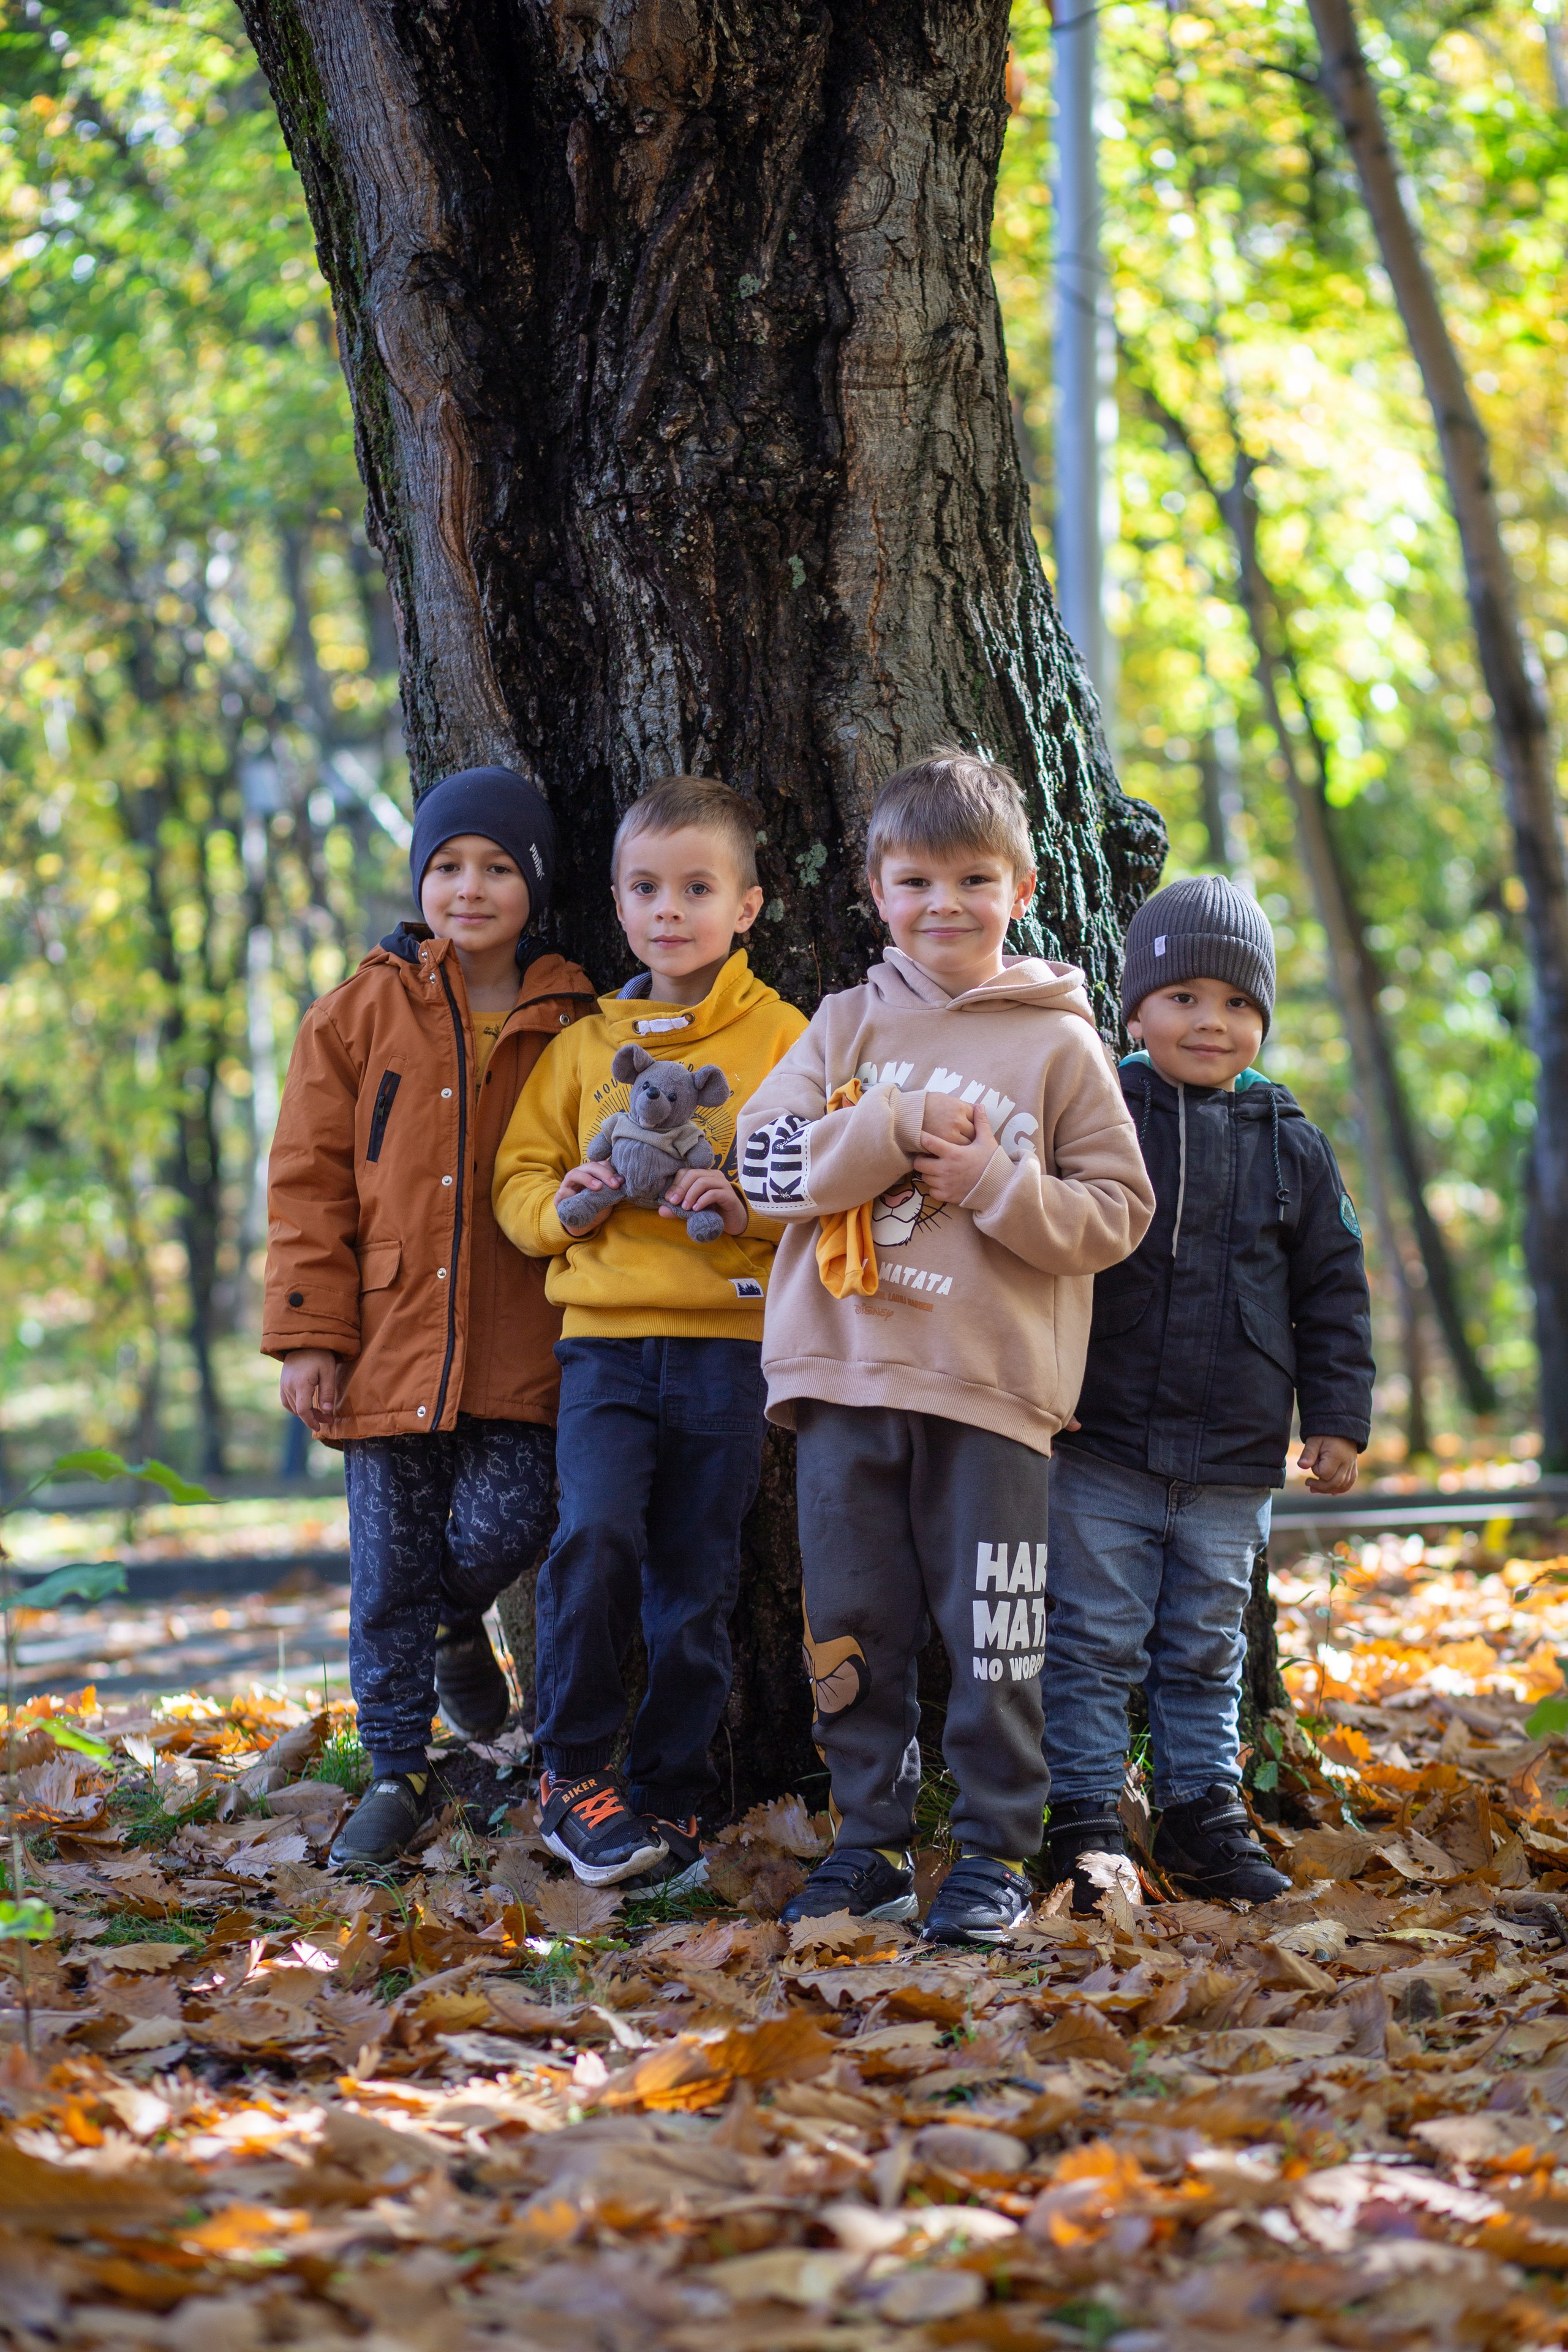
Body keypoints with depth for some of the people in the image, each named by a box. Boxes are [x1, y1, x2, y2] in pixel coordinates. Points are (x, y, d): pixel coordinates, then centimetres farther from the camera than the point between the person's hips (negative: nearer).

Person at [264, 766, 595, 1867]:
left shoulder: (570, 1025, 4)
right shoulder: (361, 1014, 4)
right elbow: (309, 1183, 4)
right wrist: (310, 1335, -2)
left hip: (521, 1351, 0)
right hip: (390, 1339, 0)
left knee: (506, 1522, -13)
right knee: (389, 1569, 4)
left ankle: (459, 1624, 22)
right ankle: (398, 1770, 18)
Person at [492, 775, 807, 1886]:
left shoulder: (787, 1041, 3)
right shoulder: (584, 1045, 12)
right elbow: (519, 1178, 15)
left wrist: (750, 1207, -17)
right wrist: (566, 1203, -6)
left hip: (729, 1344, -1)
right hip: (605, 1337, 1)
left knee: (697, 1580, 4)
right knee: (595, 1536, -19)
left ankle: (670, 1795, 17)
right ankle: (573, 1777, -4)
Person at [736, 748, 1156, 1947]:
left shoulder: (1060, 1045, 3)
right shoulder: (848, 1026, 11)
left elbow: (1120, 1209, 0)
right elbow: (768, 1158, -1)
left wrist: (994, 1186, -13)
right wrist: (901, 1126, -11)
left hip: (994, 1389, -3)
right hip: (845, 1375, 3)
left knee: (993, 1642, -1)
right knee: (853, 1628, 7)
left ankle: (997, 1851, 10)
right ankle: (872, 1846, 17)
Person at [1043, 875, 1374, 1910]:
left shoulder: (1291, 1147, 5)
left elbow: (1333, 1290, 11)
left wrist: (1339, 1418, 7)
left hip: (1233, 1462, 2)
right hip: (1100, 1445, -2)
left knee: (1206, 1648, 12)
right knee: (1093, 1640, 1)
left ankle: (1204, 1811, 24)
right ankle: (1087, 1821, 9)